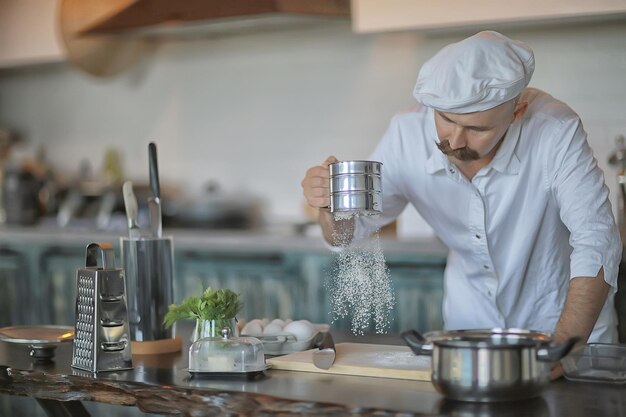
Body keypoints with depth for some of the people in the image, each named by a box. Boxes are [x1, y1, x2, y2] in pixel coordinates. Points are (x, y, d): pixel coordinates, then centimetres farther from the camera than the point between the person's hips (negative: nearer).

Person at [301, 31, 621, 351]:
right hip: (468, 329, 1)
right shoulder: (407, 133, -14)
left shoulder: (556, 131, -24)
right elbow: (348, 232, -3)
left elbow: (595, 244, -23)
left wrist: (559, 352, -31)